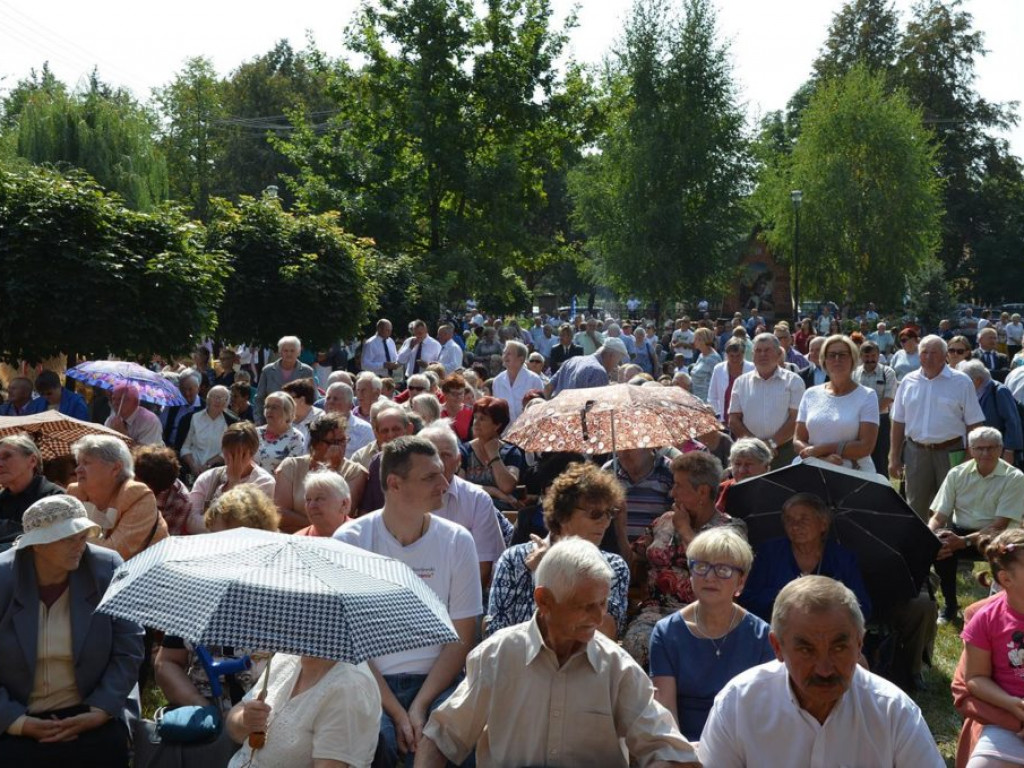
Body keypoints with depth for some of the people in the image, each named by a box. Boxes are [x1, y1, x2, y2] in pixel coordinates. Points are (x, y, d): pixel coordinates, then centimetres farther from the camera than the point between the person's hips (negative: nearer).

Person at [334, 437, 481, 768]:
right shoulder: (349, 540, -3)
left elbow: (461, 639, 2)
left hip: (434, 680, 2)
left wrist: (419, 707, -12)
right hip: (370, 682, -1)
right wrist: (396, 712, -14)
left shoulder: (457, 541, 1)